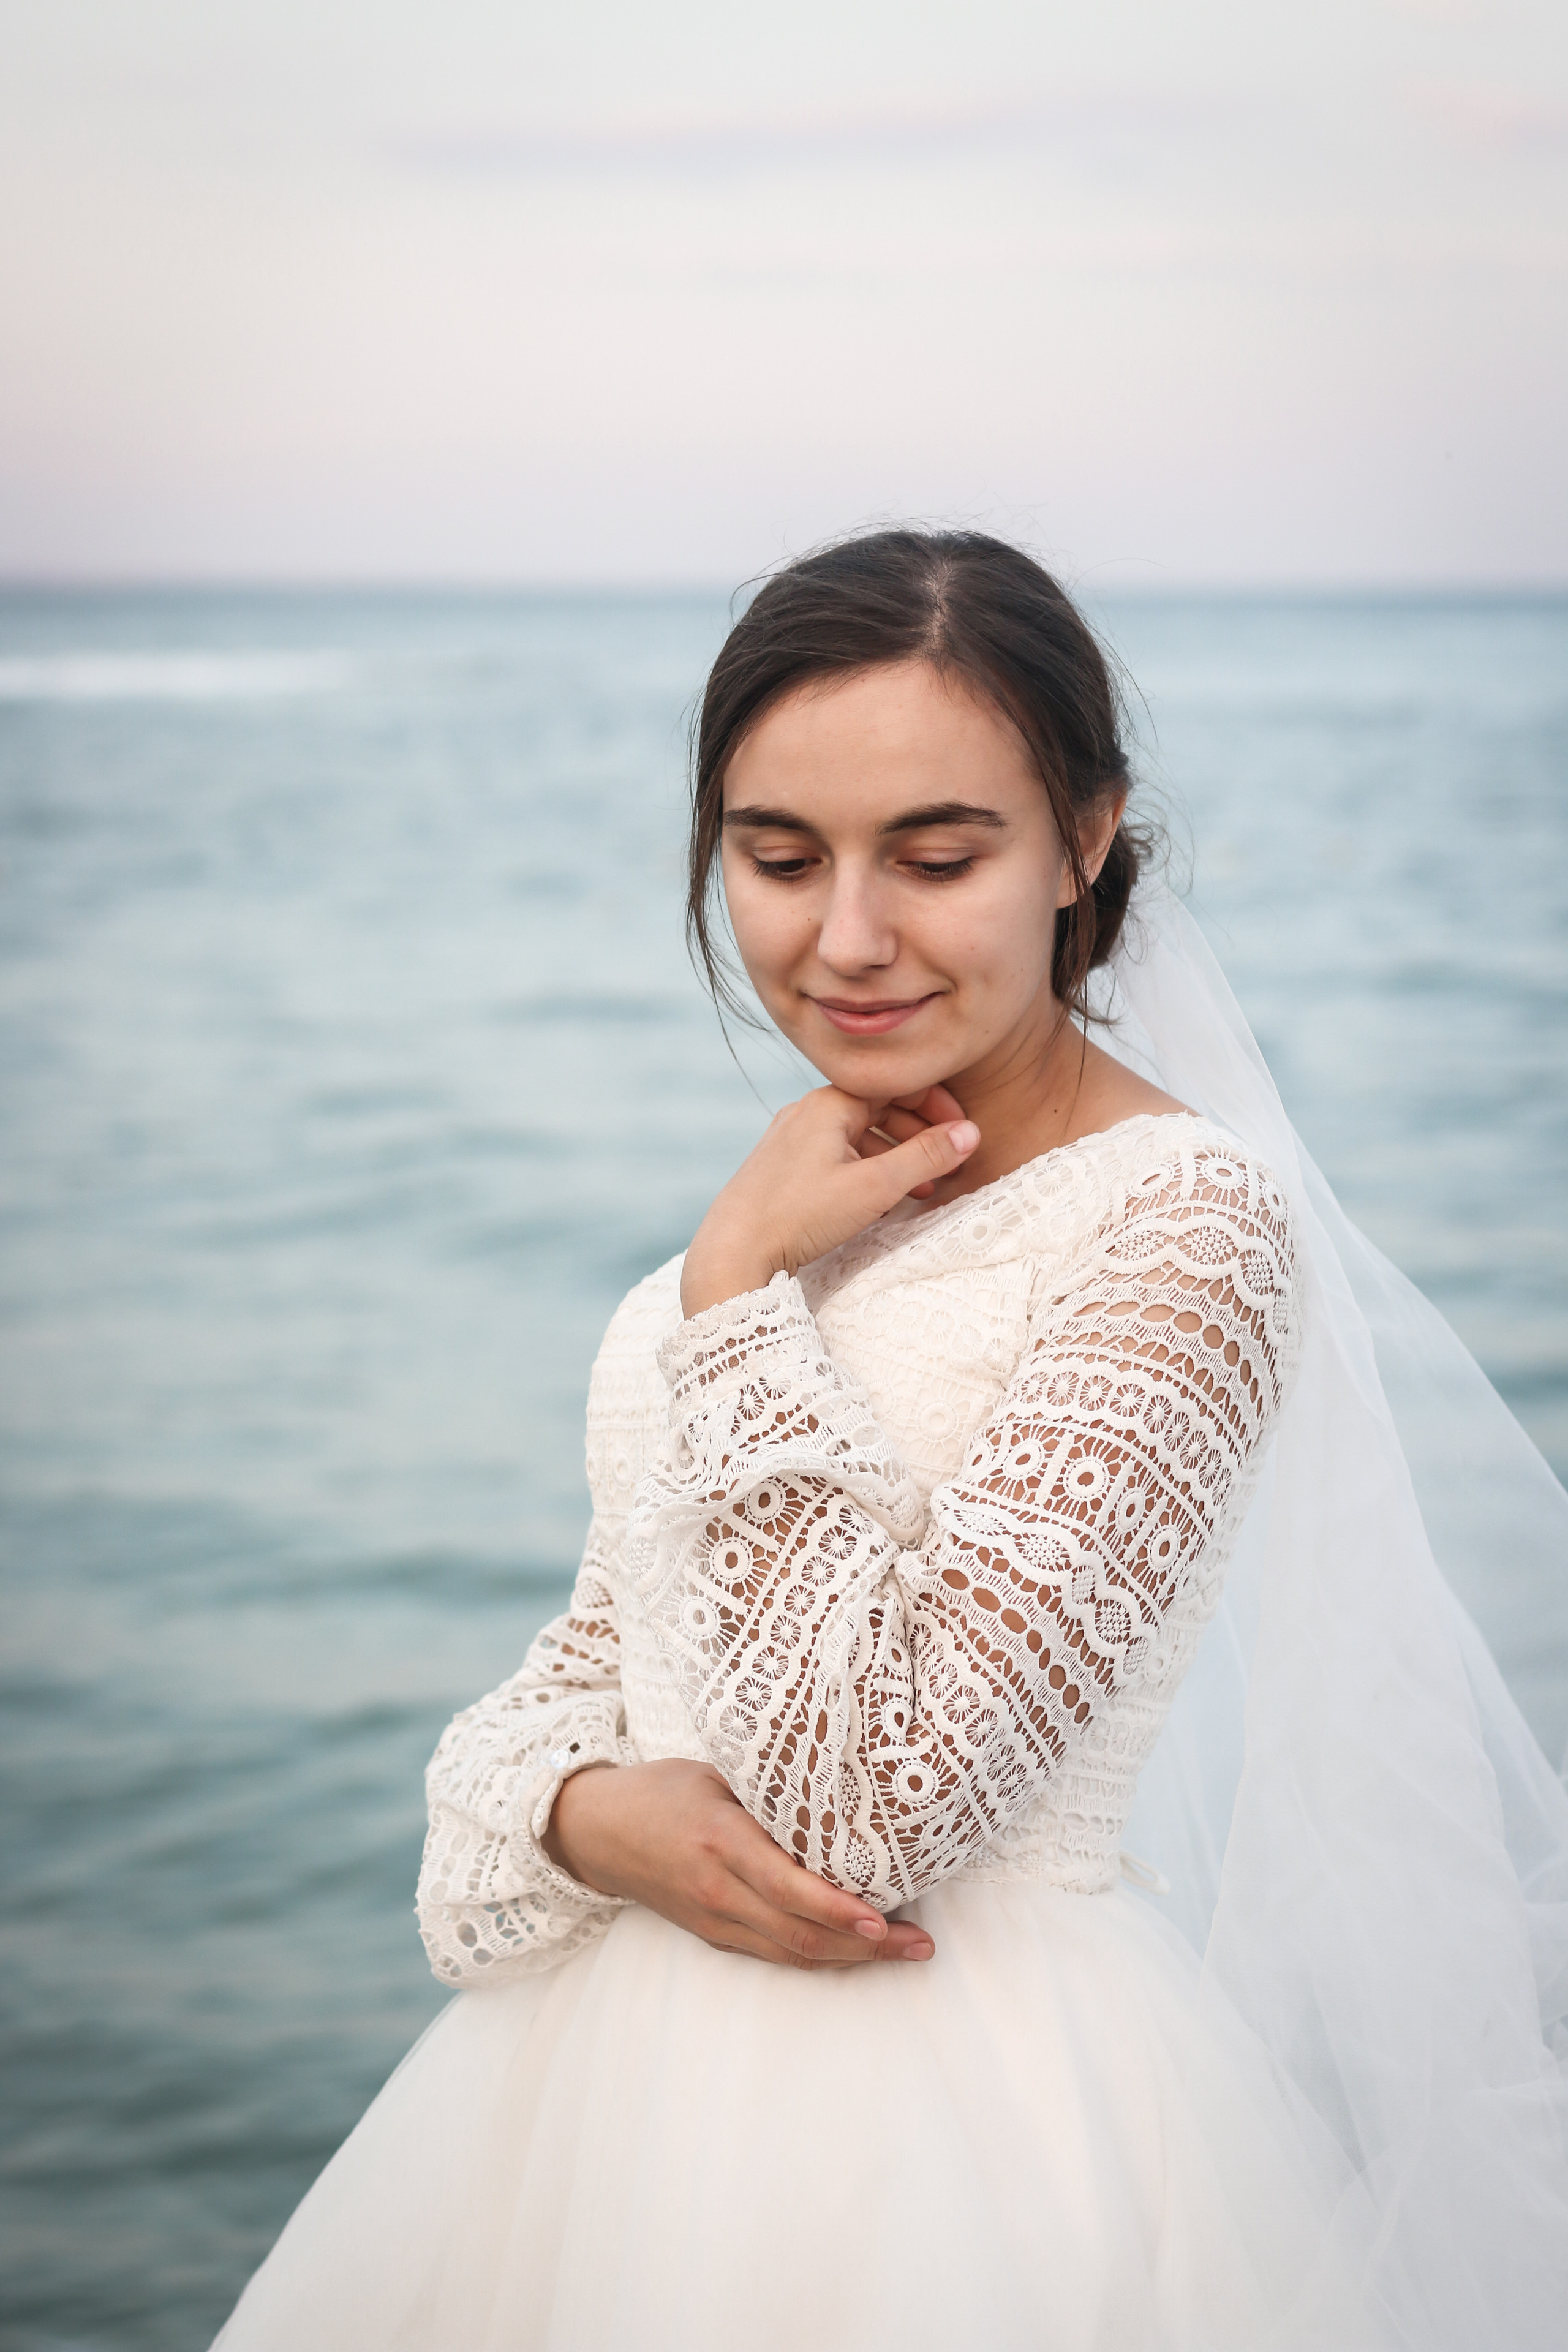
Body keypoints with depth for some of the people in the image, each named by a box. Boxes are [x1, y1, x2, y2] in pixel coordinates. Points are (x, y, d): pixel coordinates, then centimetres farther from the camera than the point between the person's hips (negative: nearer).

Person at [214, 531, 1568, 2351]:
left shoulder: (1186, 1223, -18)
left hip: (971, 2135, -7)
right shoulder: (813, 1197, 5)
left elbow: (868, 1800, -24)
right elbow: (593, 1650, 8)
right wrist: (592, 1814, -14)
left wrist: (740, 1279, -19)